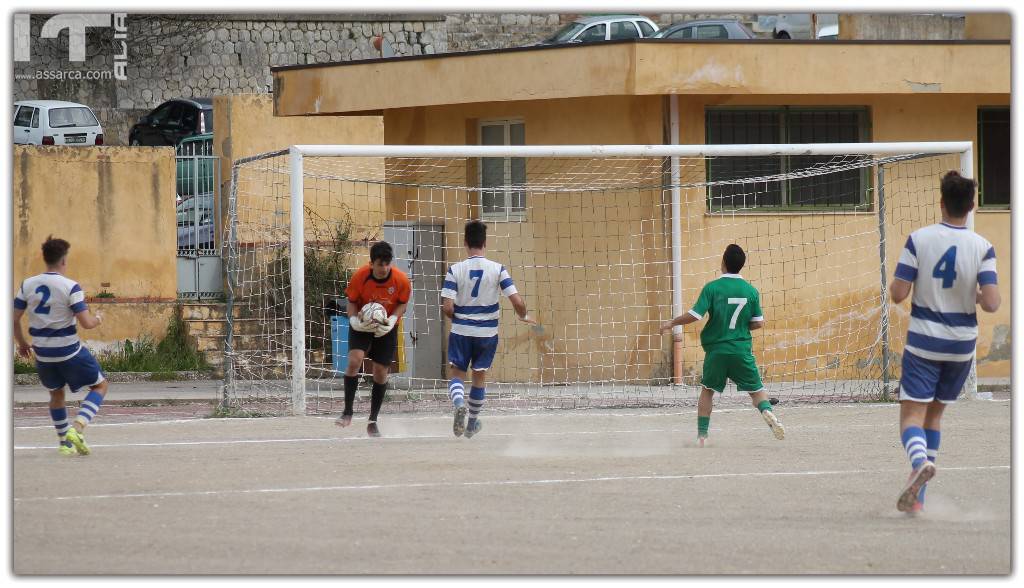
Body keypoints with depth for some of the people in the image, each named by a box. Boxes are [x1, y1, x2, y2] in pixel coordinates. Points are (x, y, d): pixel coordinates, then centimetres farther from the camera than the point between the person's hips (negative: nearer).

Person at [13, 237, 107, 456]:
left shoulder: (28, 285, -1)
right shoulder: (71, 287, -15)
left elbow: (14, 319, 2)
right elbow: (86, 323, -18)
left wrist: (22, 343, 18)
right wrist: (98, 319, 5)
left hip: (43, 354, 5)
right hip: (69, 351, -5)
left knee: (56, 393, 28)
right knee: (100, 385, 13)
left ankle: (64, 442, 31)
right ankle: (77, 428, -7)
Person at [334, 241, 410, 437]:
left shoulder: (401, 280, -18)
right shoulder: (359, 277, -20)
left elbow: (403, 303, -3)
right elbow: (352, 302, -7)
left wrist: (392, 320, -21)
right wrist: (355, 320, -25)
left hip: (386, 328, 1)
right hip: (362, 325, -1)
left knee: (381, 373, 2)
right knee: (354, 361, -23)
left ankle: (373, 422, 16)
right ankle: (347, 412, -12)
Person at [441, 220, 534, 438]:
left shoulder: (455, 270, -9)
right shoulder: (498, 269, -8)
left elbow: (447, 307, -12)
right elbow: (517, 302, -12)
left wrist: (456, 318, 10)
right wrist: (523, 317, 10)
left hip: (461, 331, -1)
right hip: (487, 333, 1)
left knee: (457, 374, 11)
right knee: (480, 376, 19)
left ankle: (459, 404, -20)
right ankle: (472, 423, 30)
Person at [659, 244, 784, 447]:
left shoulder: (712, 288, -8)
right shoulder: (751, 291, 0)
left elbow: (694, 316, -13)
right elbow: (758, 323, 3)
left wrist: (672, 323, 3)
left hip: (716, 349, -1)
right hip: (742, 350, 1)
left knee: (707, 390, 16)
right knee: (756, 389, 9)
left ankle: (702, 435, 12)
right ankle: (768, 412, -22)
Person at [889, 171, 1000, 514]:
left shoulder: (918, 240, -10)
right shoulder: (982, 248, -6)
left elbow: (898, 294, -11)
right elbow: (991, 303, -13)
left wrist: (894, 286, 12)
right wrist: (975, 296, 9)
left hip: (923, 341, -3)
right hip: (962, 344, 3)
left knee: (912, 413, -4)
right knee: (934, 414, 18)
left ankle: (920, 462, -37)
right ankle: (917, 496, 17)